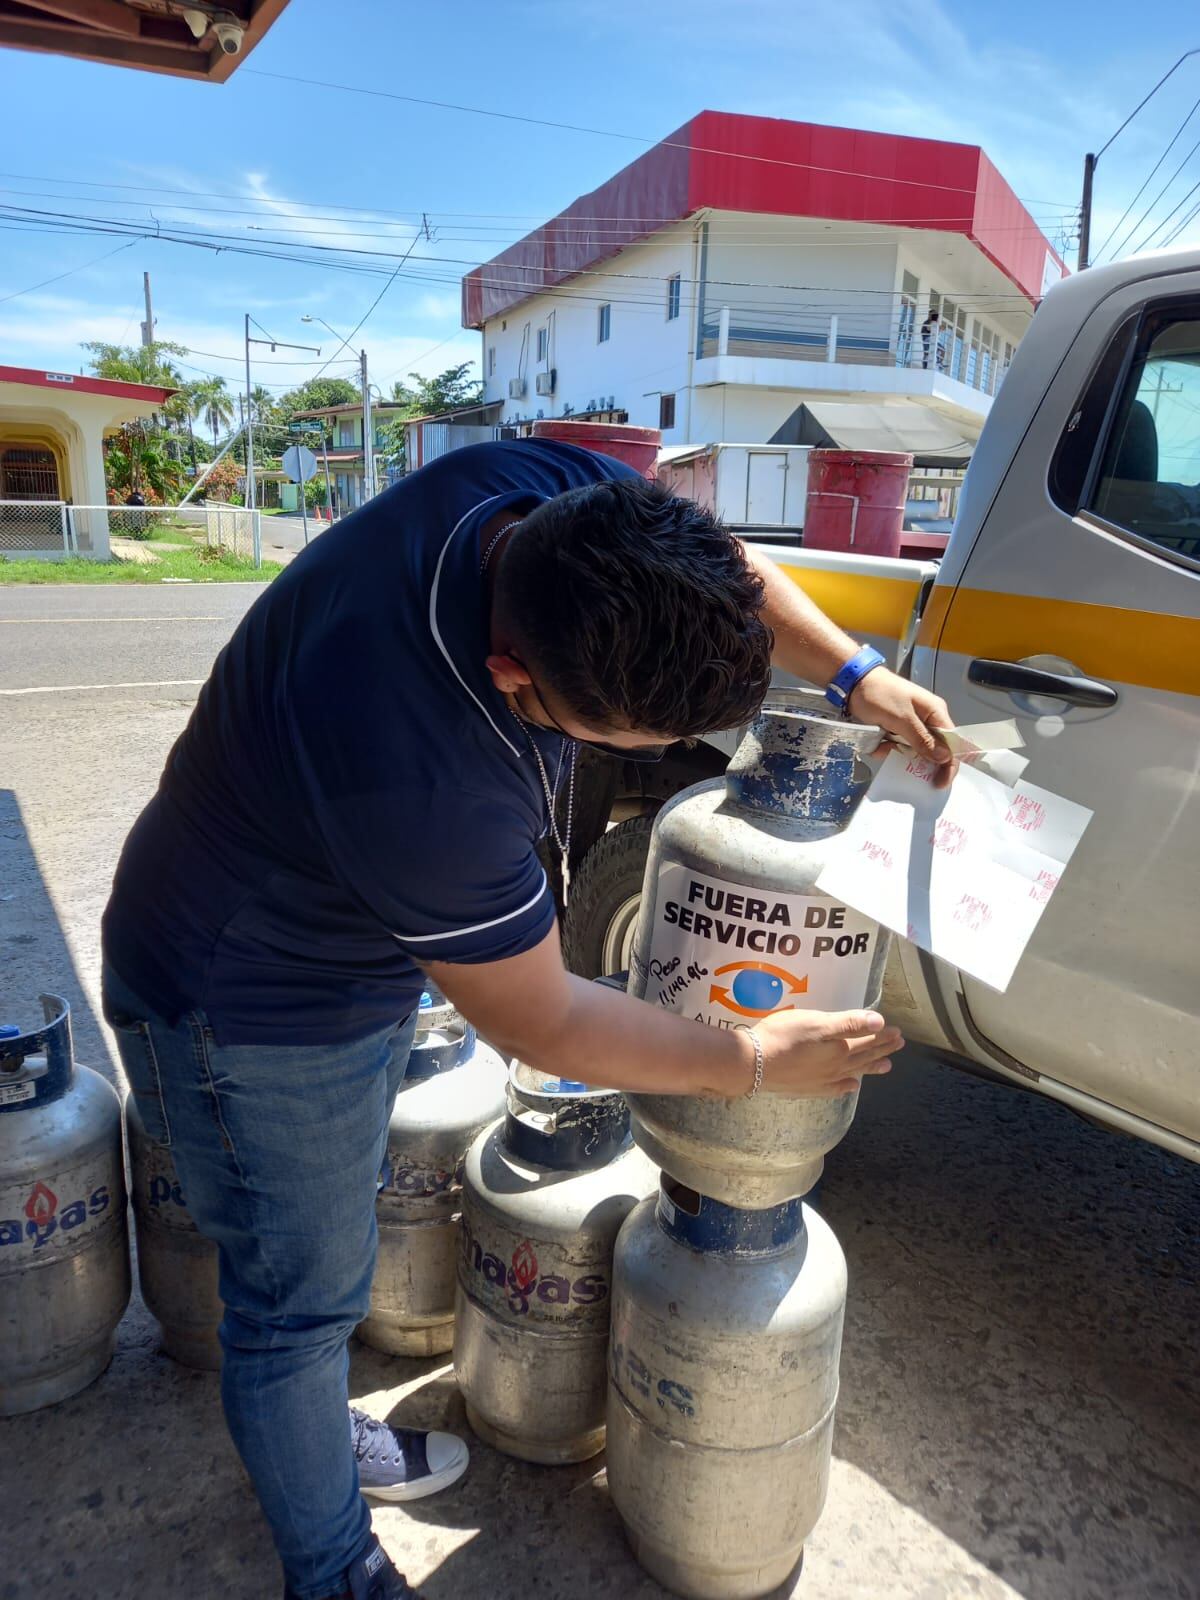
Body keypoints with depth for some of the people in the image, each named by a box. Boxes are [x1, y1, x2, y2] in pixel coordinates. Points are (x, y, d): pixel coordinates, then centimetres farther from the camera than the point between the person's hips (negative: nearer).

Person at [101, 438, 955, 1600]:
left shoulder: (557, 500, -22)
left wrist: (854, 673, -9)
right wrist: (759, 1063, -15)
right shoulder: (420, 778, -43)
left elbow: (734, 579, 0)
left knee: (326, 1246, 27)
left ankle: (320, 1440, 53)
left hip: (364, 948, 8)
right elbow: (542, 1026, -26)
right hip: (251, 1015, -8)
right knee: (300, 1297, 11)